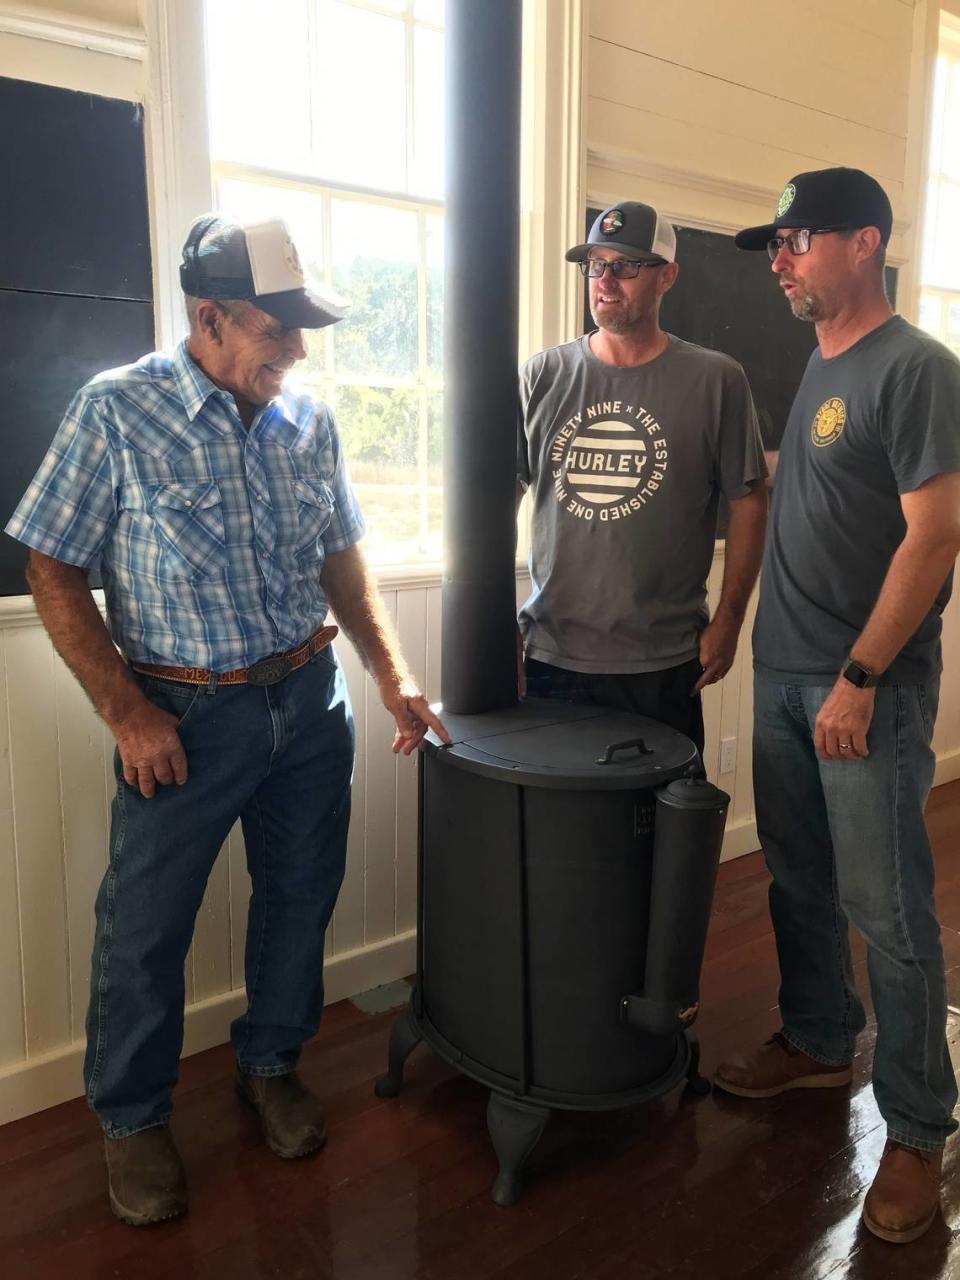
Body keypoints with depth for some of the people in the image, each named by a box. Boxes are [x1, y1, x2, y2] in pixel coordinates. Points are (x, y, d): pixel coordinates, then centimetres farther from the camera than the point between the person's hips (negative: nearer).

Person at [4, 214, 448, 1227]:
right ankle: (131, 1121, 32)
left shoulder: (308, 421, 4)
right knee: (145, 927, 7)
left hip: (310, 701, 4)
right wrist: (127, 713, -12)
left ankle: (271, 1065, 40)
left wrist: (391, 677, 5)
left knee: (299, 898, 15)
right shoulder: (116, 411, -9)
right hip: (185, 716, -4)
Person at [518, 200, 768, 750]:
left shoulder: (716, 380, -2)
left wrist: (728, 621, -2)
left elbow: (749, 503, 1)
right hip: (549, 652, 2)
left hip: (665, 662, -1)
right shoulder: (542, 376, 3)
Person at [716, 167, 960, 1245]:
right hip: (783, 672, 8)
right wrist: (747, 632, 12)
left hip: (867, 687, -8)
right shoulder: (813, 366, 14)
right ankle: (818, 1043, 36)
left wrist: (859, 680, -17)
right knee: (796, 877, 17)